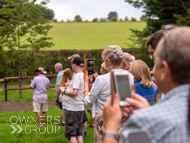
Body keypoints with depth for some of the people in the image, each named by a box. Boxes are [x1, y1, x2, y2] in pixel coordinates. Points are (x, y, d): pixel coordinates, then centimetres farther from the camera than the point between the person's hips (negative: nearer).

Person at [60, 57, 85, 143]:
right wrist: (69, 86, 16)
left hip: (72, 109, -9)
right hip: (79, 108, 9)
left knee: (71, 134, -4)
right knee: (79, 134, 13)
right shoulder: (83, 75, 12)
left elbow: (75, 92, -24)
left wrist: (64, 91, -10)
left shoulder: (77, 76, -17)